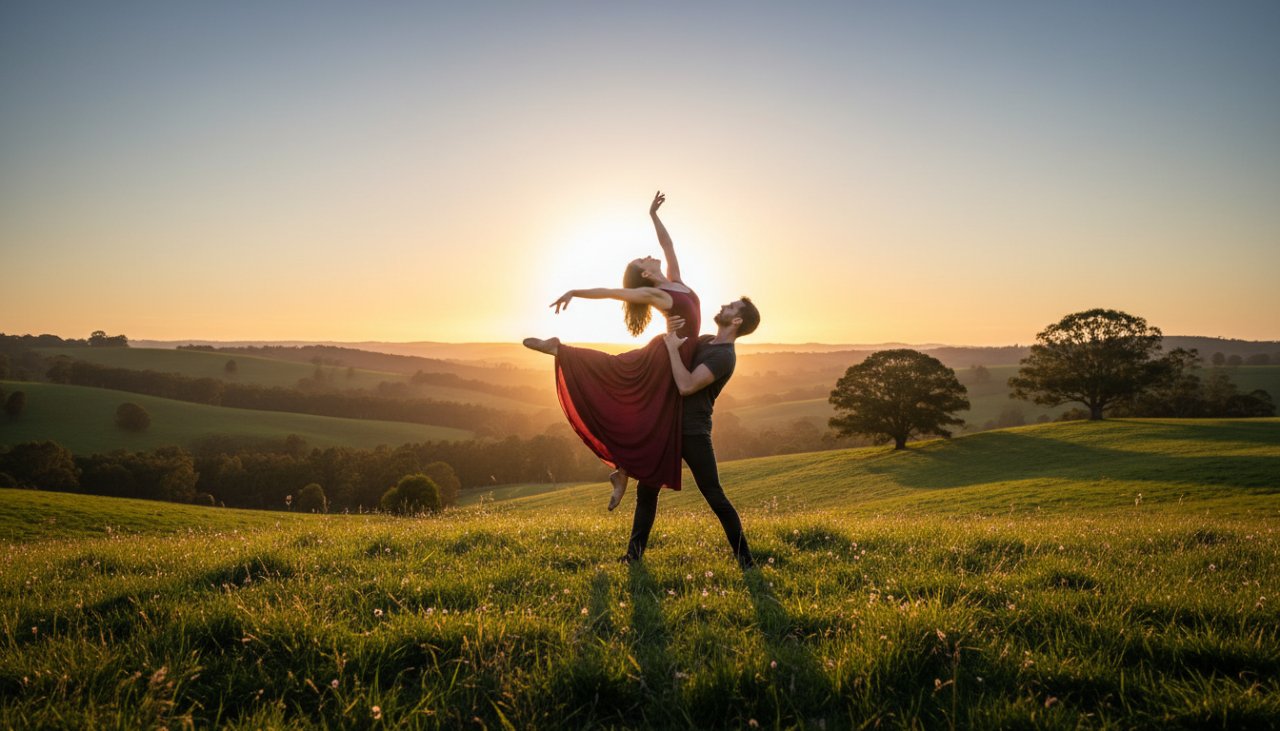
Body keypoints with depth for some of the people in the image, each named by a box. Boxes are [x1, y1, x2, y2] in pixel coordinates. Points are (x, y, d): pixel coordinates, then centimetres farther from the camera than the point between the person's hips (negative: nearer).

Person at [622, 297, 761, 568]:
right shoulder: (705, 340, 14)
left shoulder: (724, 356, -14)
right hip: (670, 427, 8)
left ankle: (745, 558, 3)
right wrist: (671, 334, 0)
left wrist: (673, 348, -17)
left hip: (694, 433, -8)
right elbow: (666, 353, 21)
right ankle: (634, 553, 18)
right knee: (646, 489, 9)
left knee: (715, 497, -6)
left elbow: (687, 386, -25)